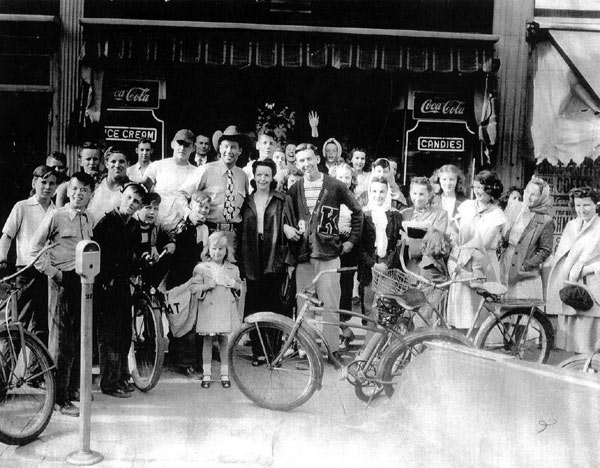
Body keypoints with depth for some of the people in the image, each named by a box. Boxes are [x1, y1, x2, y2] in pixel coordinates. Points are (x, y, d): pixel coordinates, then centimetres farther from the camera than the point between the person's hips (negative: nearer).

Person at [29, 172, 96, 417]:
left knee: (80, 337, 12)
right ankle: (60, 398, 3)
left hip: (84, 281, 6)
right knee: (61, 340, -3)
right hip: (62, 281, -6)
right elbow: (35, 248, -4)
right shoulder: (55, 216, -6)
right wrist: (52, 272, -10)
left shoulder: (91, 220, 10)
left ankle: (73, 388, 26)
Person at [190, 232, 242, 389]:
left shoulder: (233, 269, 10)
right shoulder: (201, 268, 0)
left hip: (226, 310, 2)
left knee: (224, 340, 7)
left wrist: (234, 285, -5)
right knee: (208, 340, 3)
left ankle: (224, 374, 18)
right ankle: (207, 373, 14)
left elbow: (240, 287, 16)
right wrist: (208, 286, -17)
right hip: (208, 310, -2)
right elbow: (194, 288, -2)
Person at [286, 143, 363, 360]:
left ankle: (333, 348, 5)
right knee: (303, 305, 4)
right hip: (302, 253, 3)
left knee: (329, 303, -4)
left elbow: (357, 211, 8)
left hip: (328, 253, -3)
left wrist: (352, 240, 4)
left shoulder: (335, 186, 1)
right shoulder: (294, 189, 10)